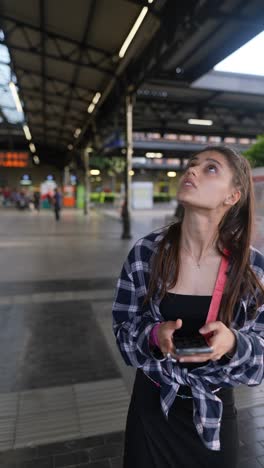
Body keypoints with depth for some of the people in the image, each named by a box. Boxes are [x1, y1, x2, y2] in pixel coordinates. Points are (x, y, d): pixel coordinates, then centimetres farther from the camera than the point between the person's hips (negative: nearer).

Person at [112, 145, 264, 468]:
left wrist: (232, 342, -28)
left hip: (215, 412, 1)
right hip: (152, 405, 0)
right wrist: (155, 334, -28)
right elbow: (123, 330, -7)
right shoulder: (146, 252, -16)